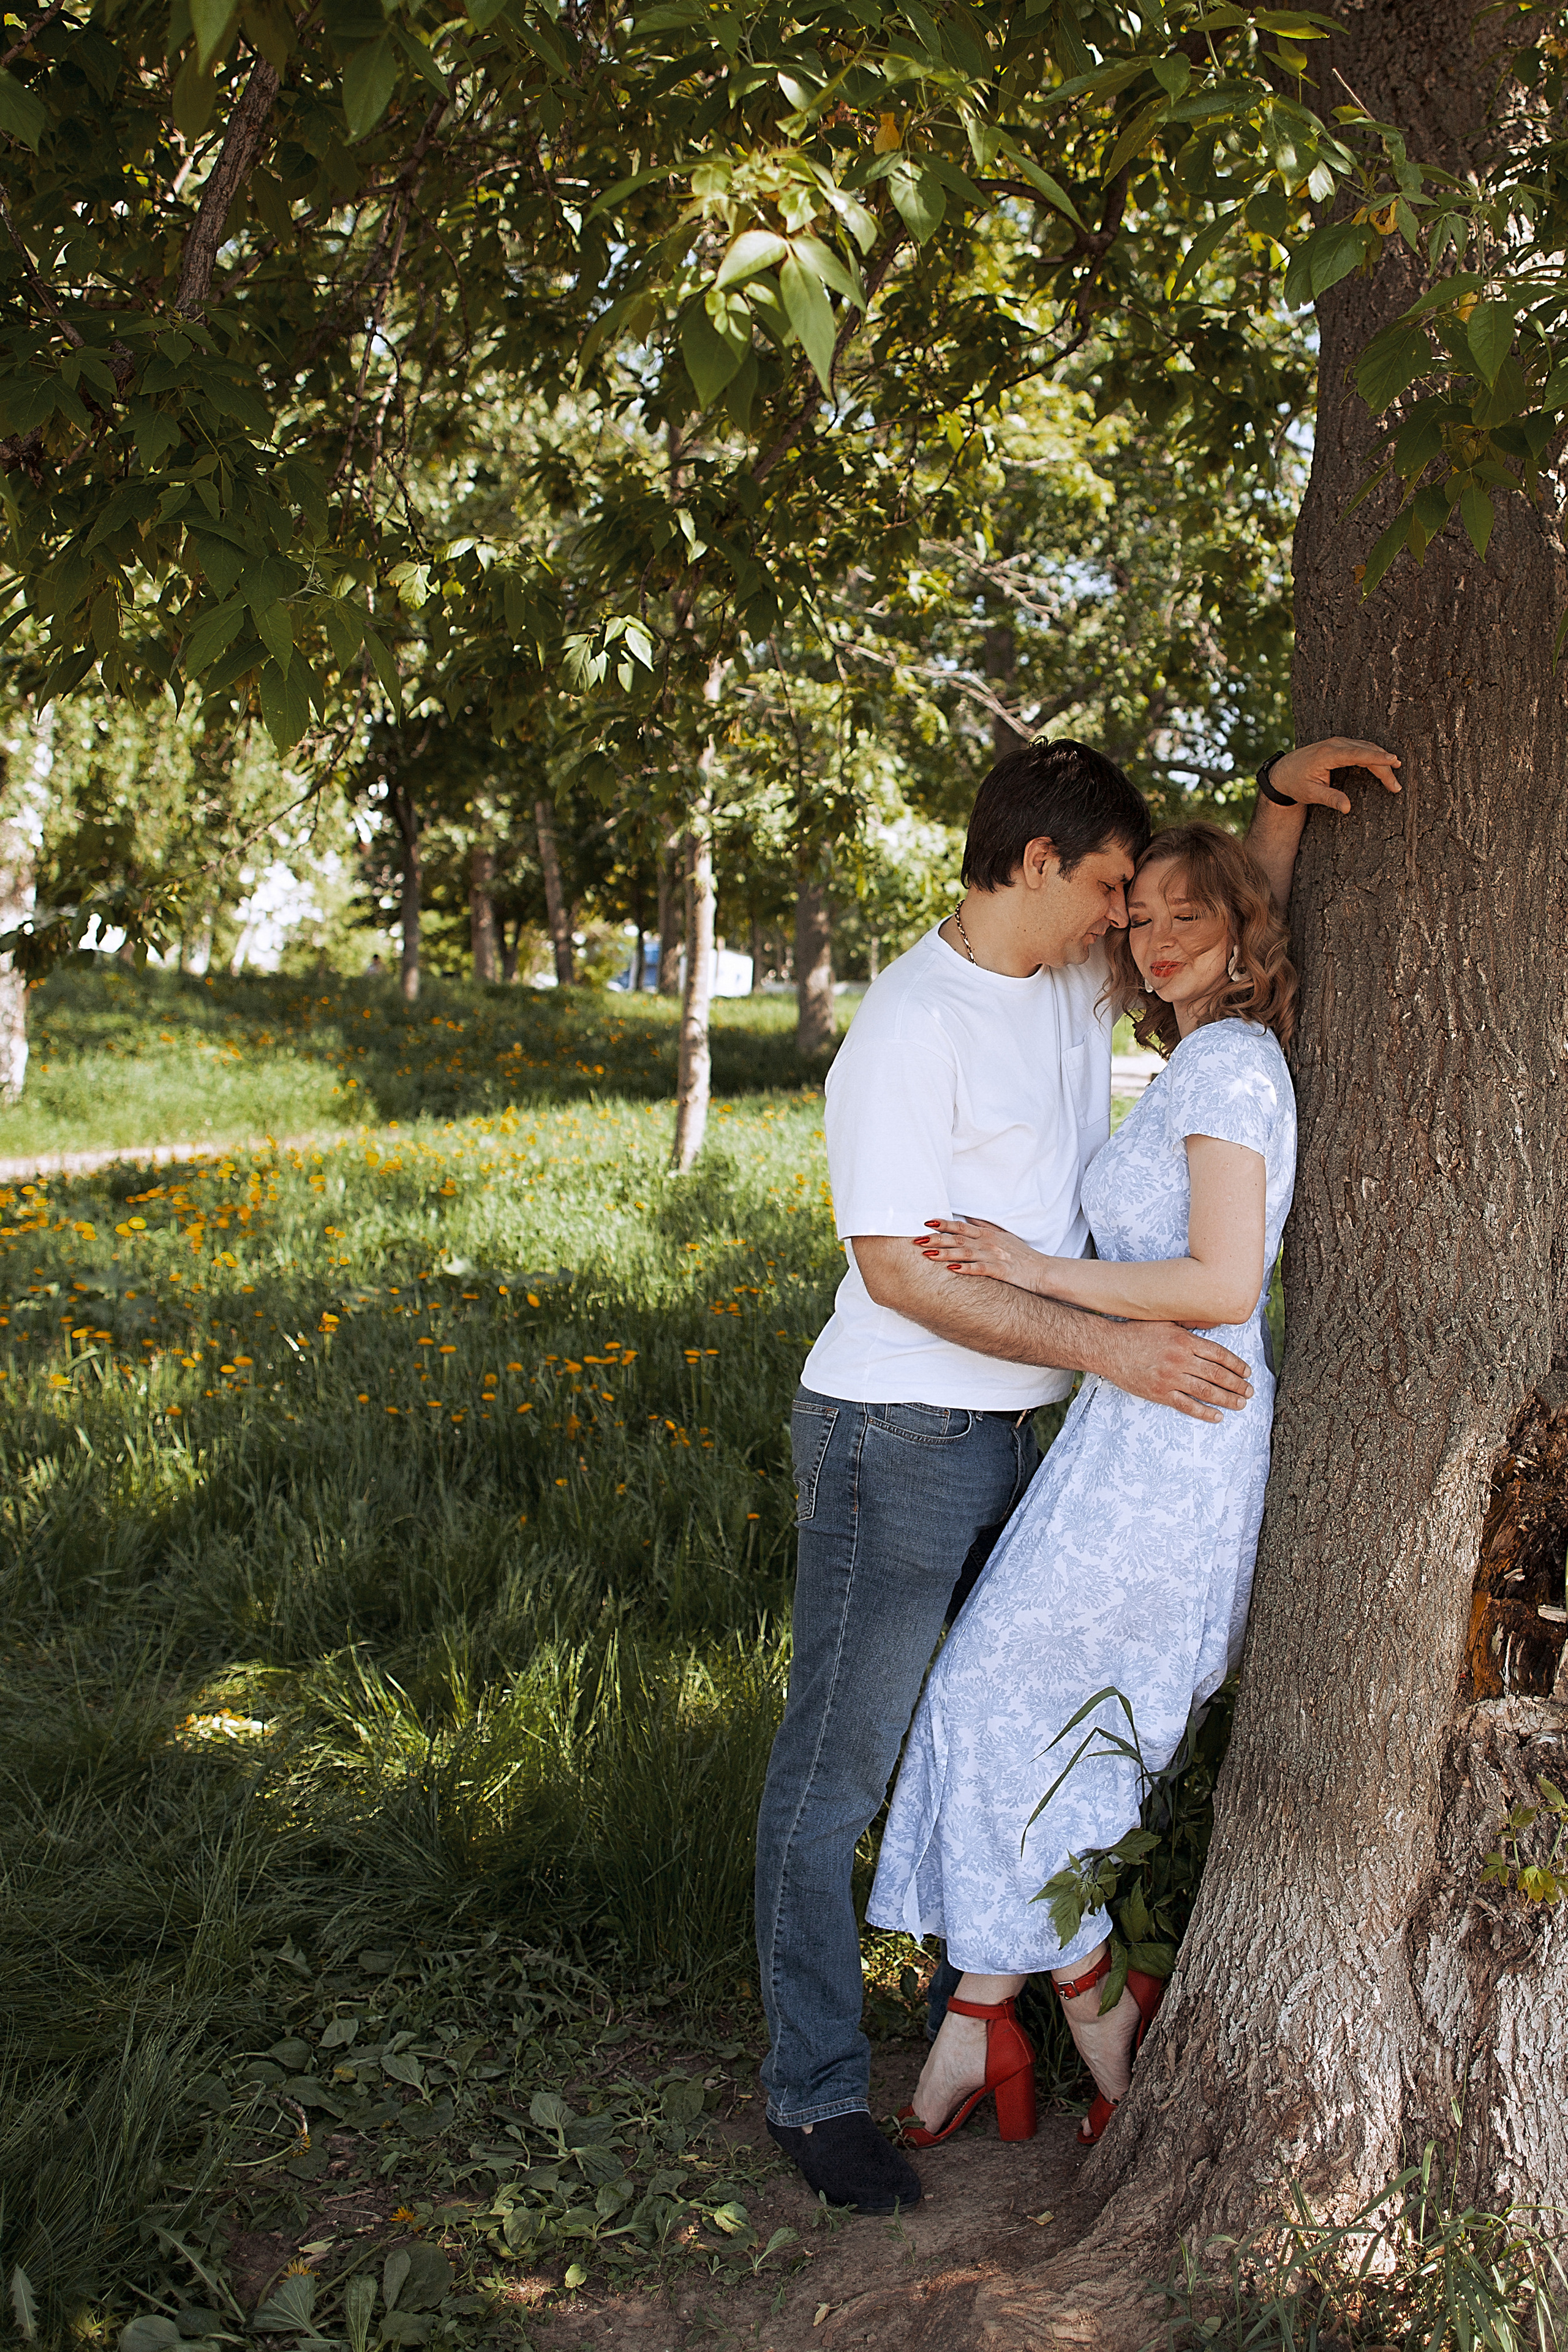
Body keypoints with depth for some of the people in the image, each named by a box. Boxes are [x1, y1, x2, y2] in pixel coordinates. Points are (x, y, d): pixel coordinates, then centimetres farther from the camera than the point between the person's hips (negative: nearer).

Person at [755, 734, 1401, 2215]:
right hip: (892, 1437, -9)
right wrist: (1106, 1347, -25)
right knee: (836, 1772, 2)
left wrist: (1286, 791, 2)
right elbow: (898, 1269, -23)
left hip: (1005, 1433, 9)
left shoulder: (1072, 983, 7)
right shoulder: (911, 1026, -19)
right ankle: (815, 2090, 14)